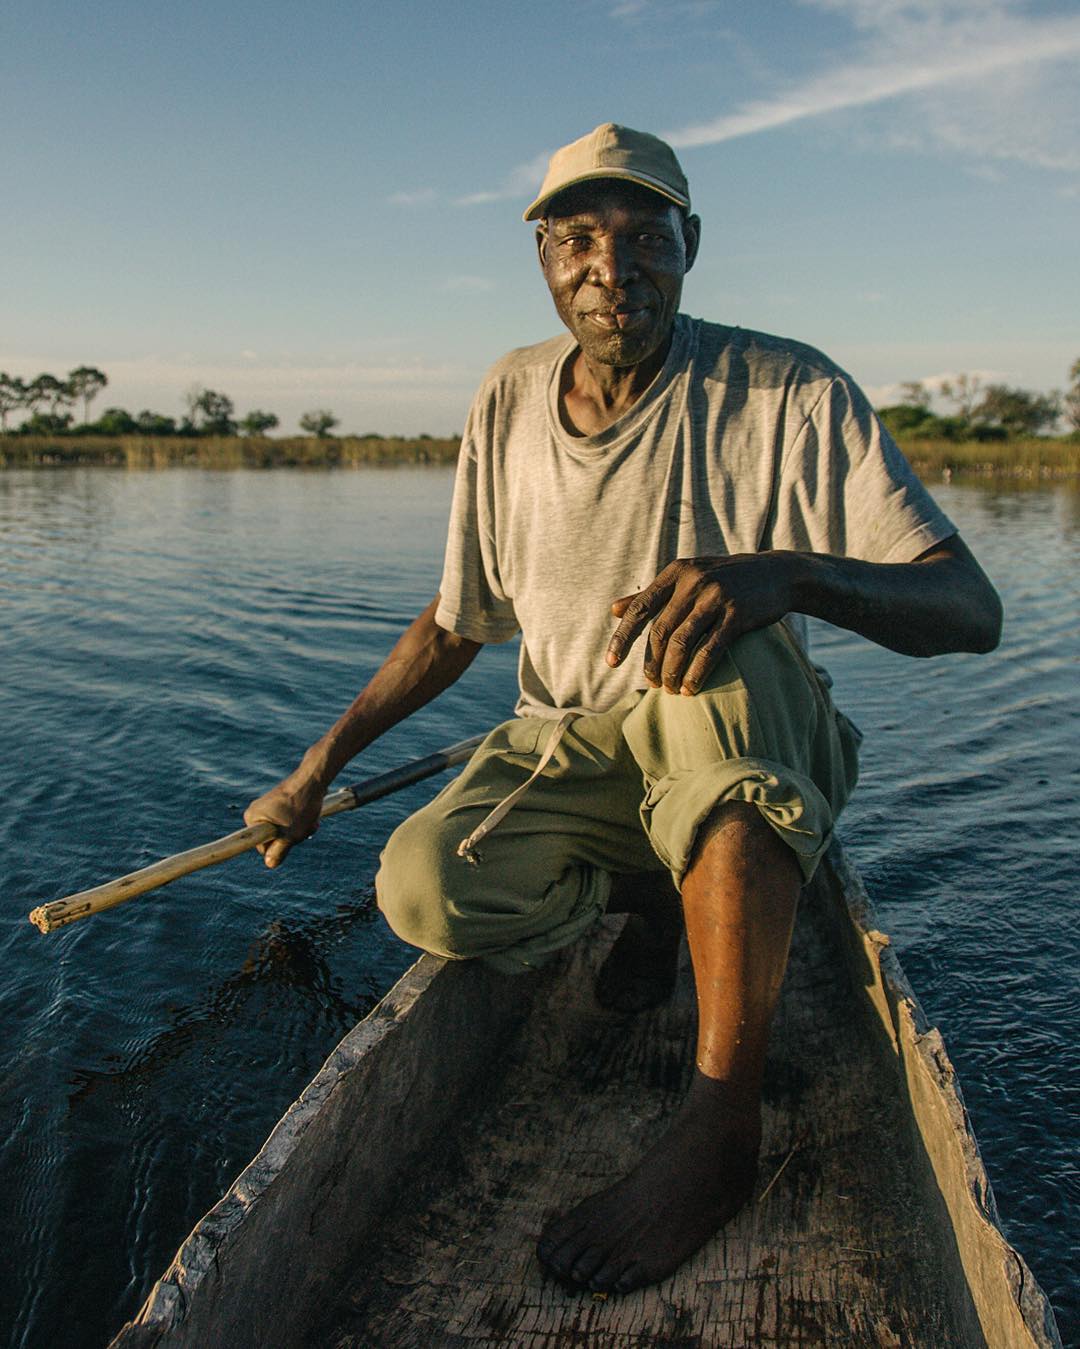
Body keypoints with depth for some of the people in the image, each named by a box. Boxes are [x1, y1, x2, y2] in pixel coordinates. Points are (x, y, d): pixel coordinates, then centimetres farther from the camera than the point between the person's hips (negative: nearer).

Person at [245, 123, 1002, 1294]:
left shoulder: (786, 393, -13)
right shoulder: (510, 399, 0)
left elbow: (972, 610, -21)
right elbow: (457, 621, 10)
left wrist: (789, 572, -41)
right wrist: (323, 761, 7)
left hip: (753, 756, -3)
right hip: (567, 750, 3)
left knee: (725, 656, -38)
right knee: (422, 890, -25)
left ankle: (722, 1121, -31)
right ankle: (646, 894, 6)